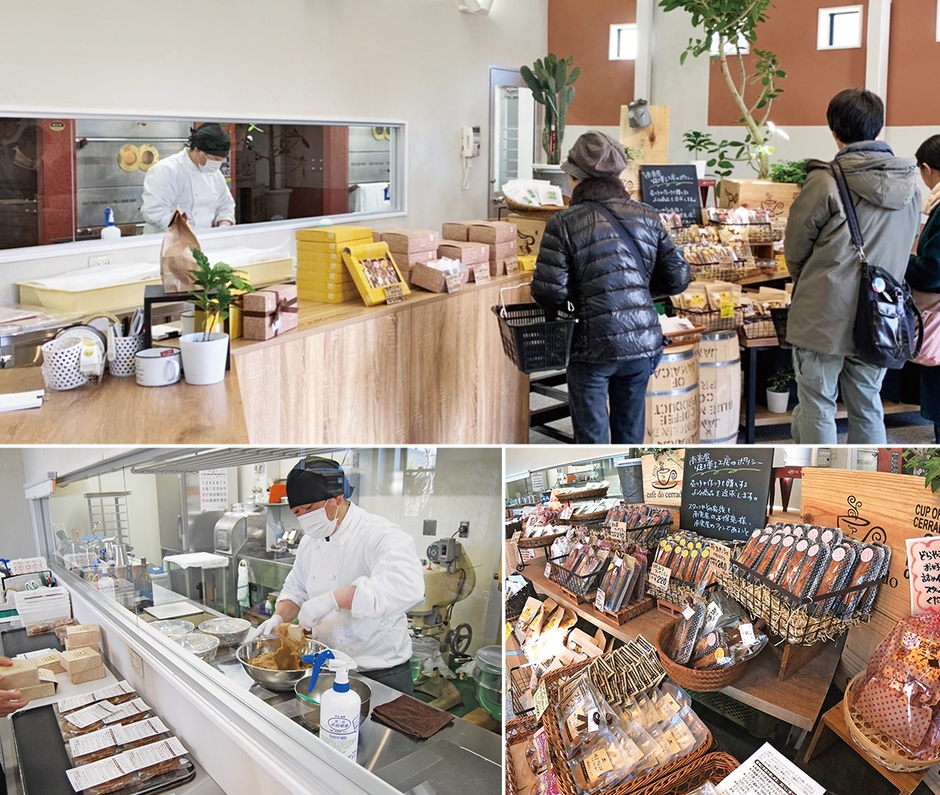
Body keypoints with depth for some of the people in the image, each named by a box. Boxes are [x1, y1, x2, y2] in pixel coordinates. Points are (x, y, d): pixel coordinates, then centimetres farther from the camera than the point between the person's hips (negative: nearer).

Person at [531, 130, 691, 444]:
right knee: (631, 432, 18)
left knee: (592, 436, 8)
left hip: (594, 347, -4)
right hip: (644, 344, 4)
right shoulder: (647, 217, 4)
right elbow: (677, 278, 4)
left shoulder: (564, 223, -9)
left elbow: (548, 292, -14)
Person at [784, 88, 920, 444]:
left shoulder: (827, 181, -15)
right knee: (867, 407, 16)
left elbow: (795, 247, -5)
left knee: (817, 408, 7)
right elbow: (905, 246, 10)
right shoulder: (909, 185, 2)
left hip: (825, 316, -5)